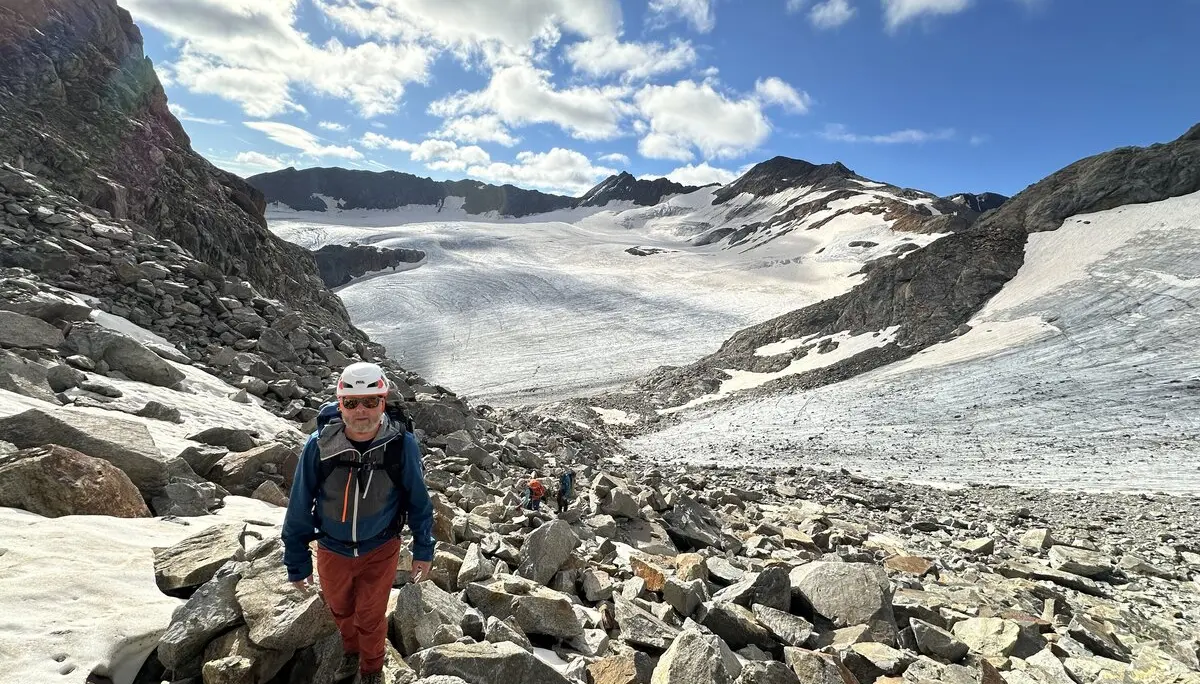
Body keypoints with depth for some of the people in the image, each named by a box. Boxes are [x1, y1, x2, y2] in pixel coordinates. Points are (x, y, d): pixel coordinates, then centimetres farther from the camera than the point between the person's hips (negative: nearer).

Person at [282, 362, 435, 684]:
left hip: (380, 550, -2)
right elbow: (300, 507, -11)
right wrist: (297, 563, -3)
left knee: (370, 618, 14)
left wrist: (423, 549, -2)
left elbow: (418, 500, -10)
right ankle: (351, 651, 60)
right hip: (332, 551, 2)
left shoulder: (401, 443, -24)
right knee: (341, 610, 26)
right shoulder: (318, 445, -23)